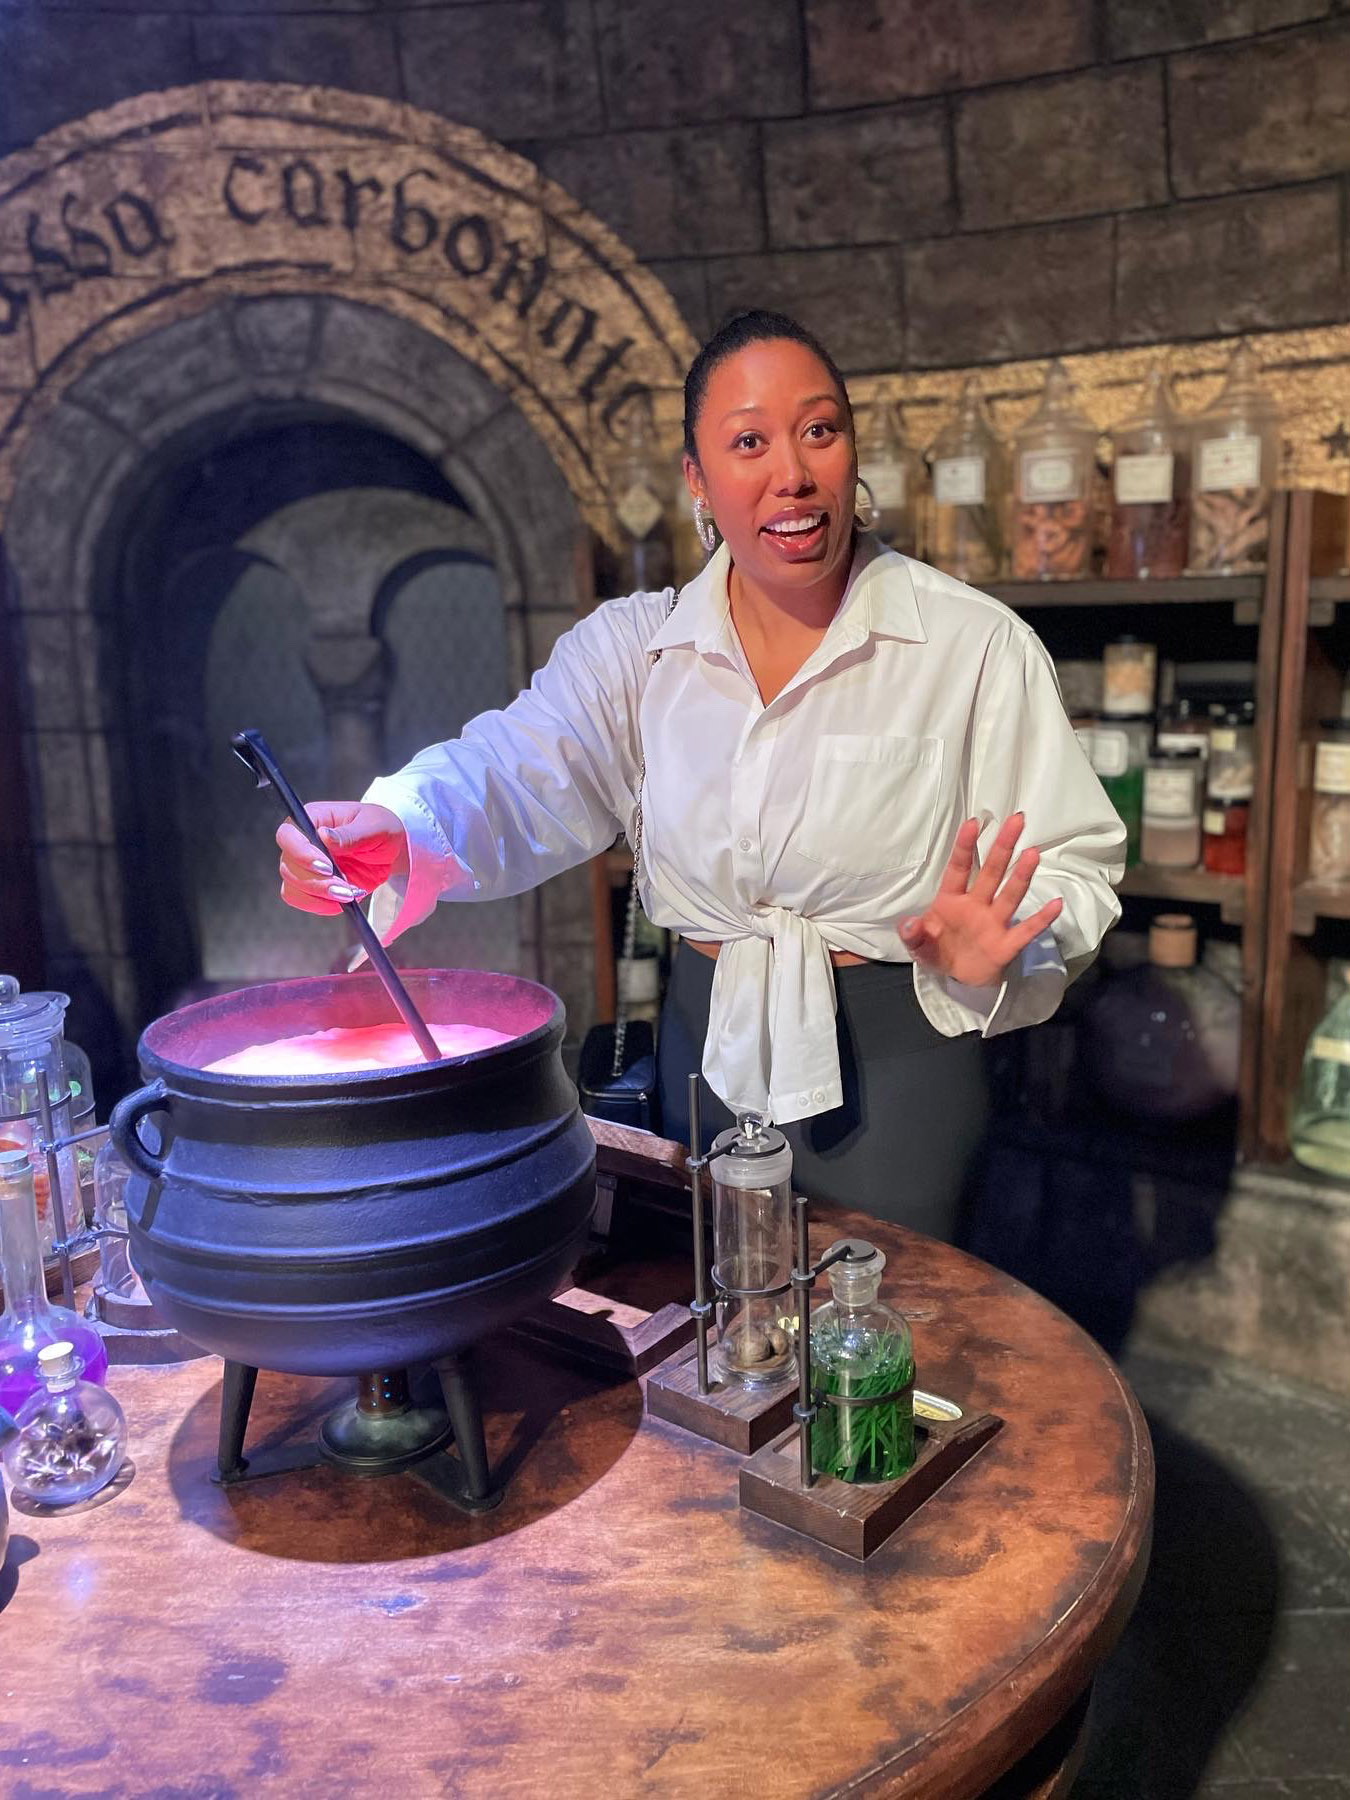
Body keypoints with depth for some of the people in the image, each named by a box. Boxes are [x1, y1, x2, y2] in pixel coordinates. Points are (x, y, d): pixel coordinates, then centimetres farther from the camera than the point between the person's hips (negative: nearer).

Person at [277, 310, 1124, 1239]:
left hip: (895, 1063, -3)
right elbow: (516, 776, -15)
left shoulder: (976, 647, -10)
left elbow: (1073, 868, -9)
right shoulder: (633, 646, -1)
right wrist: (395, 833, -36)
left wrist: (992, 951, -30)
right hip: (708, 1050, 4)